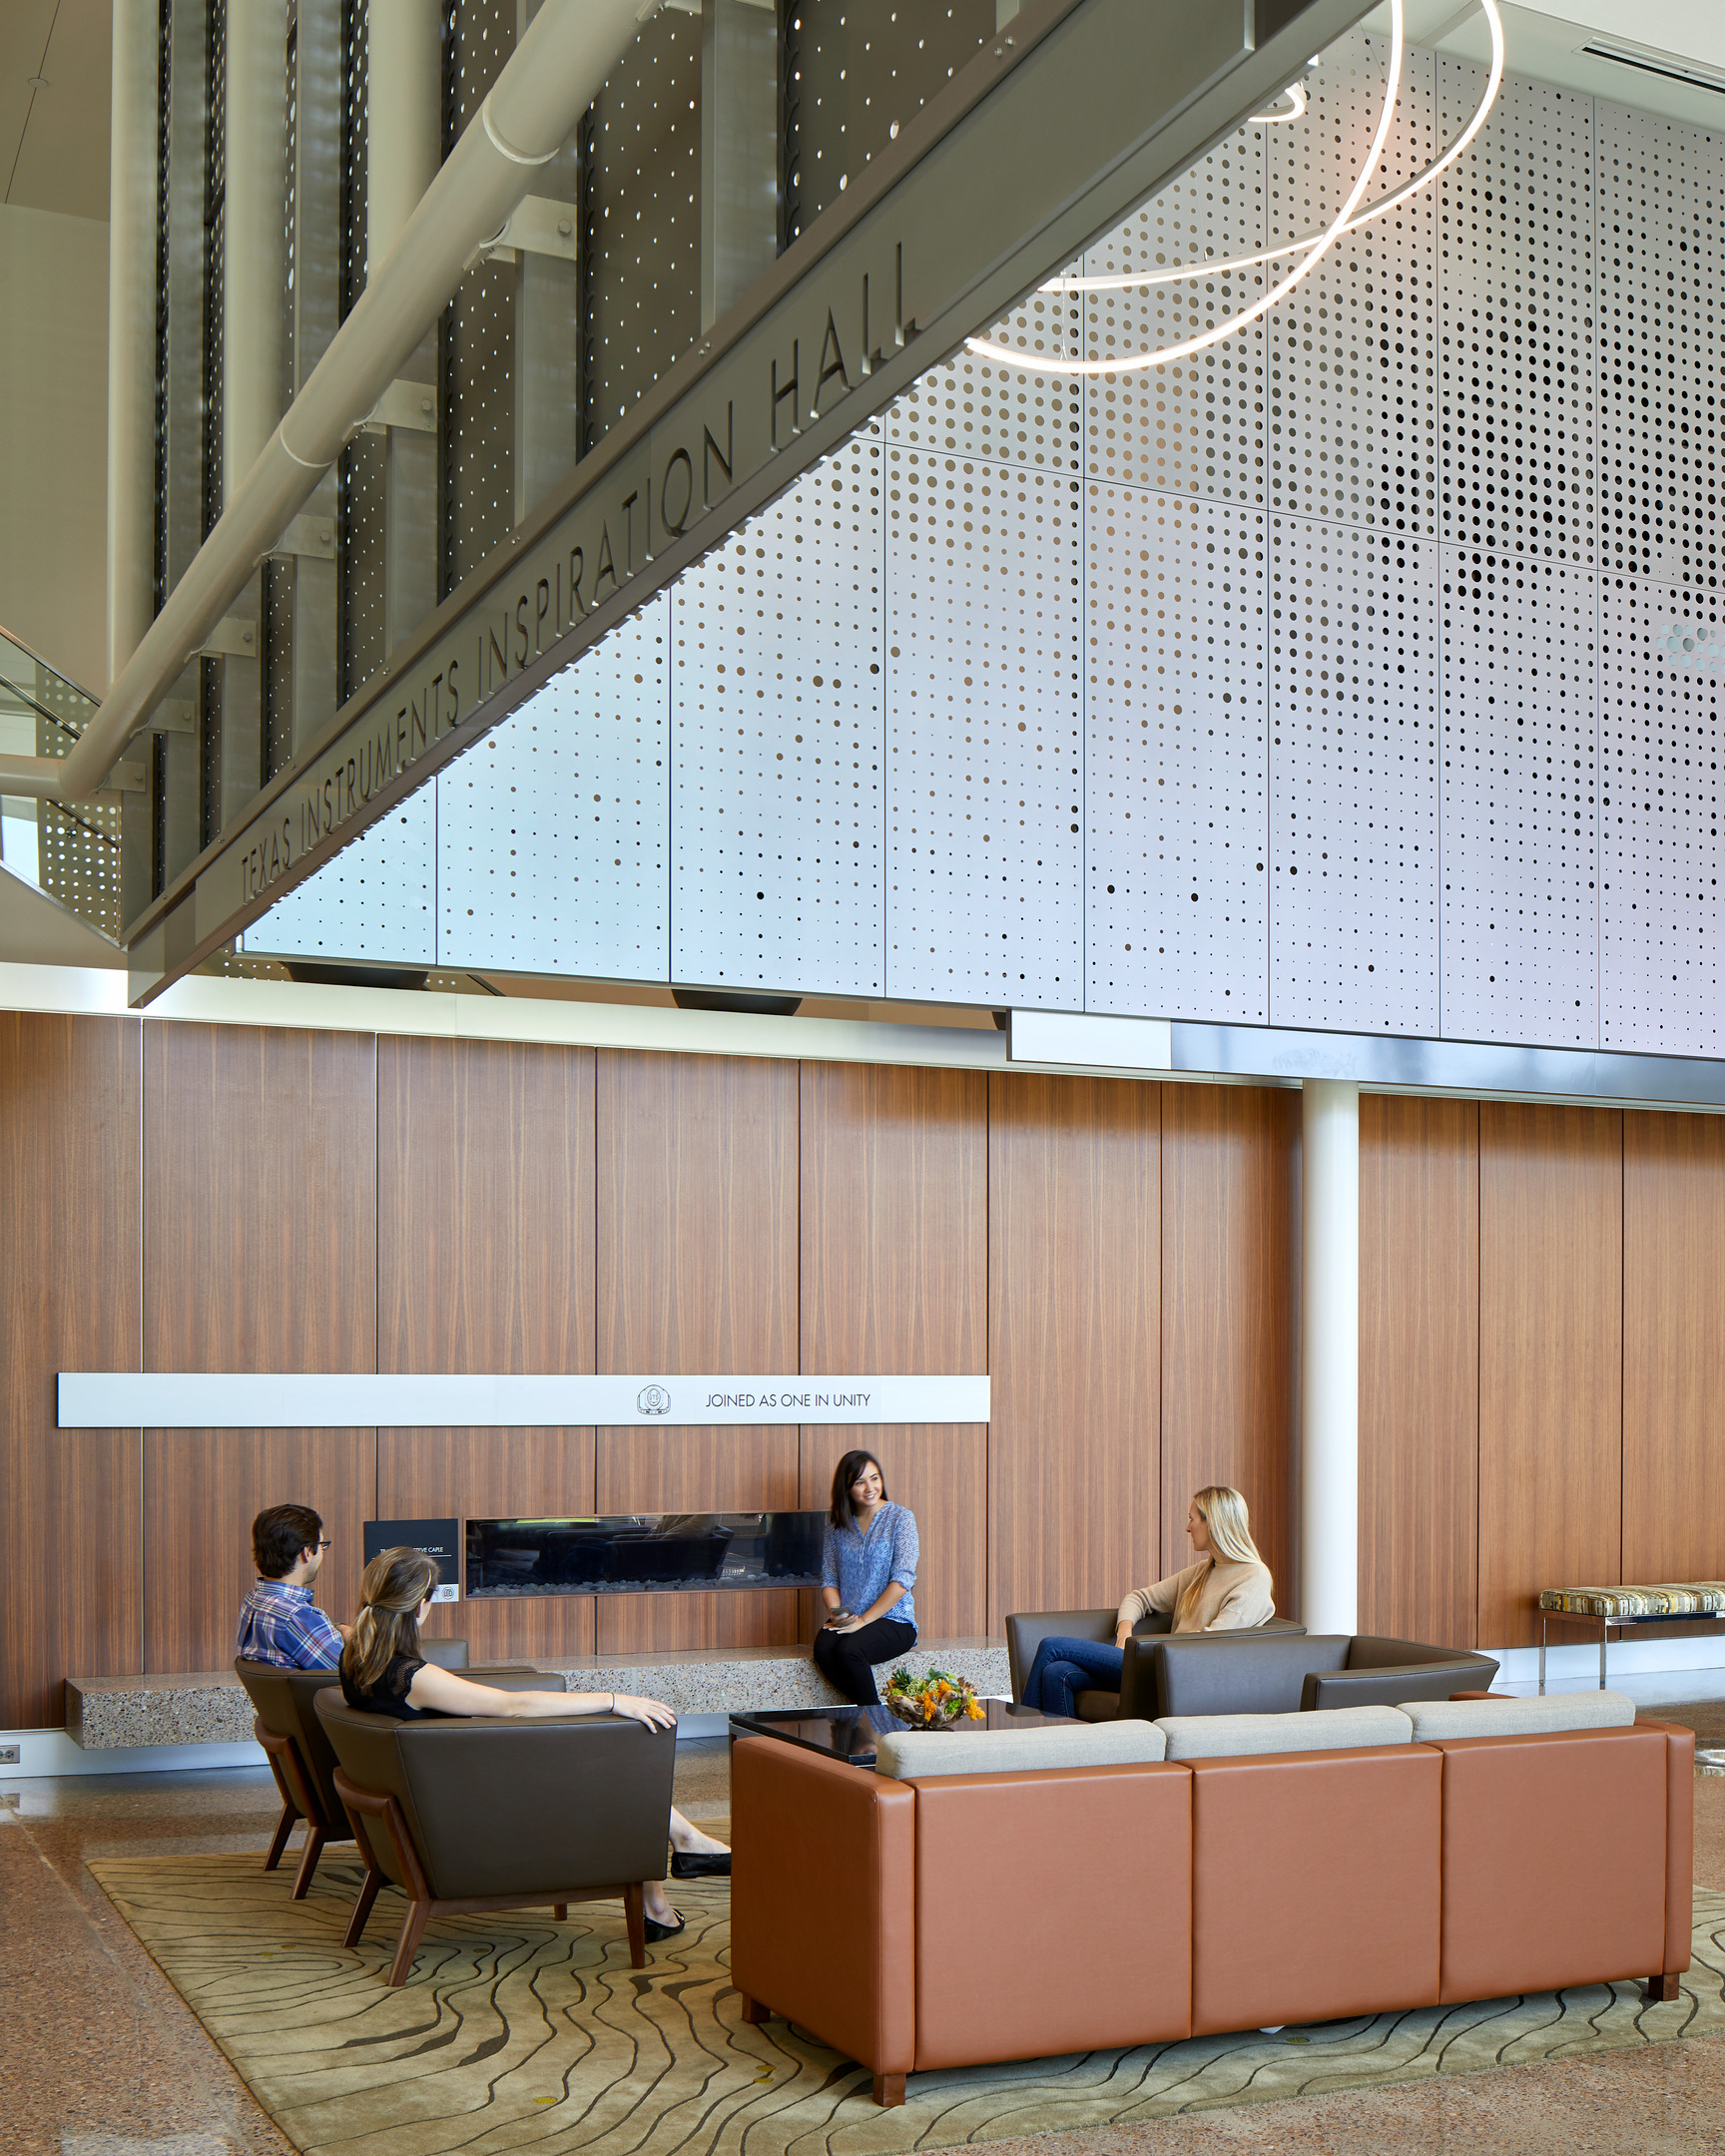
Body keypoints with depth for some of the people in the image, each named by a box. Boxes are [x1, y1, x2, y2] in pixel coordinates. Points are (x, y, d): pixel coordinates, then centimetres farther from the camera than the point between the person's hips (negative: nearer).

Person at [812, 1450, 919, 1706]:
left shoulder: (900, 1518, -1)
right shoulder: (838, 1524, 12)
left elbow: (903, 1579, -9)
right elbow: (829, 1578, 11)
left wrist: (863, 1620, -15)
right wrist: (836, 1613, -10)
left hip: (892, 1620, -4)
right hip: (847, 1621, 4)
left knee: (848, 1650, -32)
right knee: (823, 1649, -29)